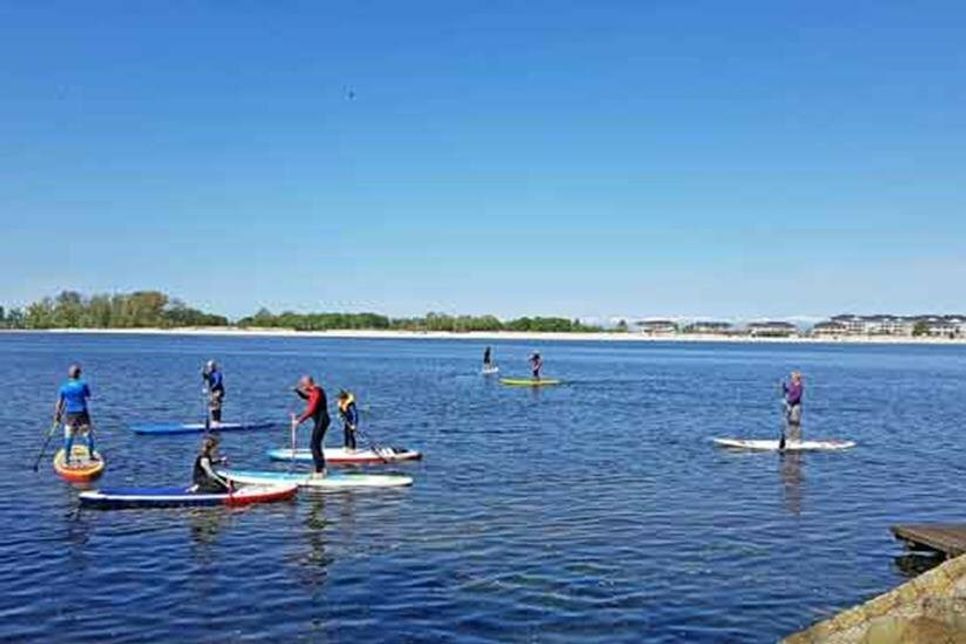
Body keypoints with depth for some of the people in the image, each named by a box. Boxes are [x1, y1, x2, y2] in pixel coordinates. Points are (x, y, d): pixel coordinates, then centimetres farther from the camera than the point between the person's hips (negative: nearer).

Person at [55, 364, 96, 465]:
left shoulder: (64, 387, -2)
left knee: (68, 438, 10)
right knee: (89, 435, 11)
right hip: (82, 413, -2)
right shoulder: (83, 385, -9)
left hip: (69, 414, 2)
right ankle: (91, 455, 16)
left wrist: (57, 414, 9)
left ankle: (66, 459, 13)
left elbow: (59, 403, 0)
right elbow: (88, 397, -1)